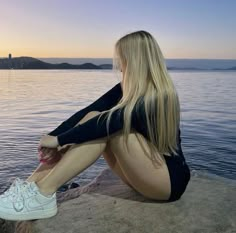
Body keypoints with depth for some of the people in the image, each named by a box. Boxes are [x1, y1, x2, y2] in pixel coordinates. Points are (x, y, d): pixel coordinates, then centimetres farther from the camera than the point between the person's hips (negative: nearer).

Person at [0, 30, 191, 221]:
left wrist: (59, 139, -27)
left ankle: (43, 195, -28)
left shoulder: (157, 97, -23)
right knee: (93, 117, -12)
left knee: (107, 127, -27)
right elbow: (88, 113, -8)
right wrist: (52, 135, -18)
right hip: (143, 172, 7)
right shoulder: (128, 88, 1)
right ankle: (32, 185, -18)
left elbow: (110, 122, -33)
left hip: (170, 180, -7)